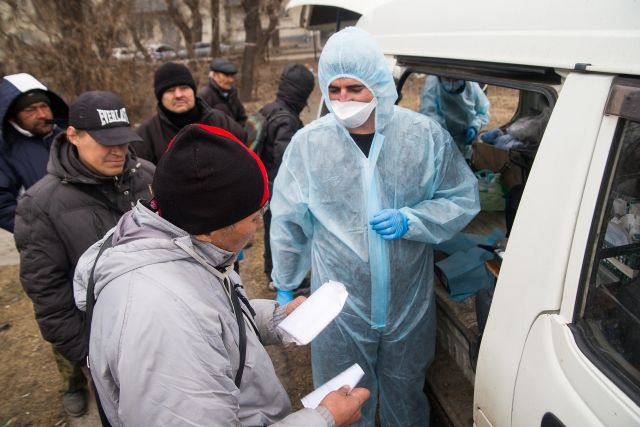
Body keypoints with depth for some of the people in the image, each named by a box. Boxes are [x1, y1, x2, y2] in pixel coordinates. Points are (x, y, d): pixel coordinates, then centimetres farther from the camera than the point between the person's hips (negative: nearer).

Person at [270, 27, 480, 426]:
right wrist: (284, 288, 5)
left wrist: (410, 221, -20)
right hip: (340, 308, 0)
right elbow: (288, 222, -1)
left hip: (410, 306, 1)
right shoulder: (308, 143, -10)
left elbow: (464, 200, -2)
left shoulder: (425, 135, -9)